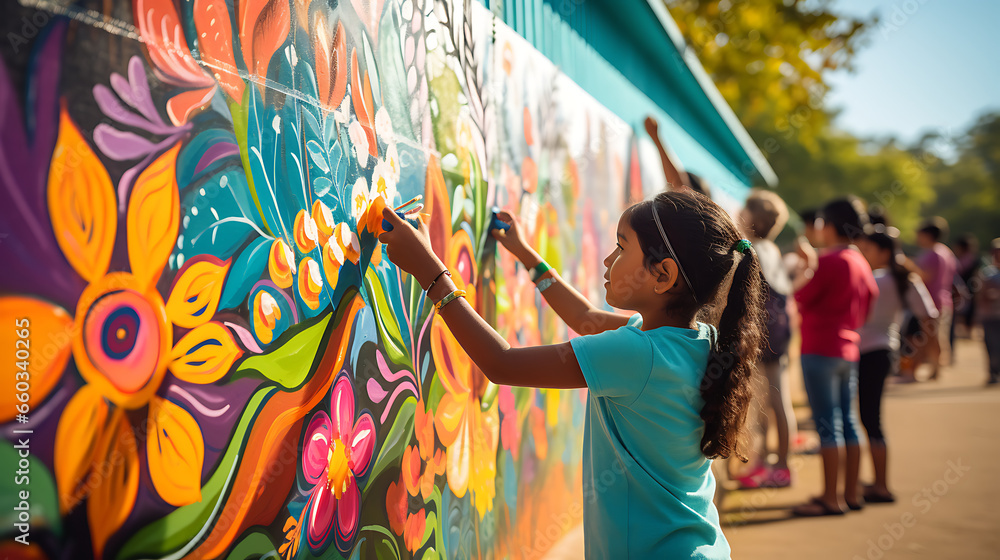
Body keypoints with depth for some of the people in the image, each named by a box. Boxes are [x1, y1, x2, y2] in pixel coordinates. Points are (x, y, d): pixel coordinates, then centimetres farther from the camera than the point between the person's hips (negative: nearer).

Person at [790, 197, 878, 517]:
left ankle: (831, 498, -2)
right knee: (847, 422, 12)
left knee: (827, 424, -6)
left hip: (820, 350, -9)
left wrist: (809, 265, -3)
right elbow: (869, 300, 19)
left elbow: (800, 296, -12)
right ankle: (851, 493, 17)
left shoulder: (830, 260, -14)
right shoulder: (861, 263, 12)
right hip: (849, 350, 9)